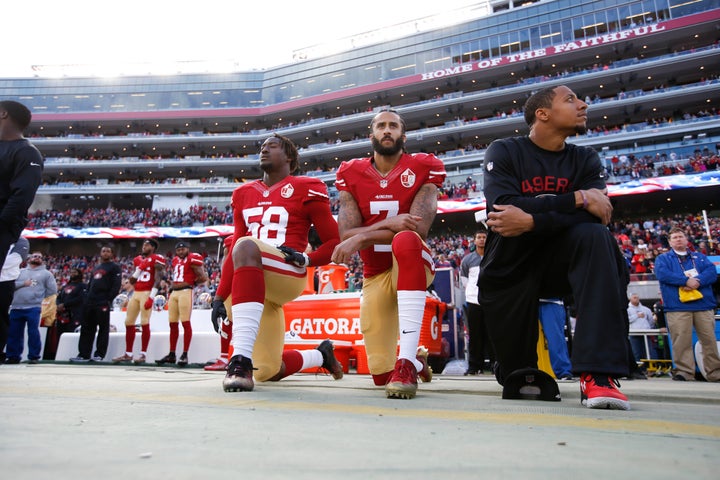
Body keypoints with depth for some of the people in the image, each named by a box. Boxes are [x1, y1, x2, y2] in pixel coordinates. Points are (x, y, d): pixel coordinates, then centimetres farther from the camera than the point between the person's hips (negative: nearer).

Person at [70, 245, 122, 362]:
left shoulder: (115, 268, -1)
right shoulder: (96, 267, 24)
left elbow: (116, 286, -10)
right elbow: (90, 284, 25)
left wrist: (108, 300, -16)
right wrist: (87, 298, 12)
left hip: (103, 303, -8)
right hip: (90, 302, 8)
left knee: (103, 329, -1)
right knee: (87, 329, 8)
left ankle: (99, 355, 2)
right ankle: (84, 354, 13)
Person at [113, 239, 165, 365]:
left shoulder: (157, 259, -4)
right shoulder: (137, 260, 18)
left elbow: (158, 280, -13)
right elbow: (131, 281, 17)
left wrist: (151, 297, -21)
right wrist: (139, 269, 2)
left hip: (147, 293, -8)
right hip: (135, 293, 8)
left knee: (145, 323, -9)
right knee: (129, 323, 8)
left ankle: (143, 354, -2)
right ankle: (128, 354, 16)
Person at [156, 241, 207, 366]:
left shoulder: (193, 259, -4)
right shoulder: (175, 260, 20)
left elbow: (203, 277, -7)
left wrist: (191, 283, 6)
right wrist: (172, 287, 16)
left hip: (185, 292, -8)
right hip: (174, 292, 8)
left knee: (186, 323, -8)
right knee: (173, 324, 10)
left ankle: (185, 354, -5)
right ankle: (172, 354, 18)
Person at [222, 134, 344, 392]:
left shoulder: (306, 189, 3)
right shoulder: (244, 193, 19)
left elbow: (335, 242, 2)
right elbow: (234, 252, 21)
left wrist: (307, 259, -17)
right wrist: (219, 297, 16)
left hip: (289, 275, -6)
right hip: (255, 286, 7)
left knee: (245, 245, -37)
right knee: (269, 373, 9)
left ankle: (242, 359, -42)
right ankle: (321, 354, 40)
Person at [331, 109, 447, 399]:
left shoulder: (423, 168, -6)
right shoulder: (351, 174, 1)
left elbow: (418, 229, -20)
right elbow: (346, 234, -11)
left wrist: (362, 237, -25)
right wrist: (388, 224, -27)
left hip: (413, 266, -2)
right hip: (374, 275, 3)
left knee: (406, 240, -40)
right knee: (381, 374, 1)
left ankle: (407, 361, -35)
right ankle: (417, 359, 39)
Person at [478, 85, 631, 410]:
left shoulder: (585, 160, 2)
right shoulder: (504, 152, -6)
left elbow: (595, 214, -16)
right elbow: (503, 206, -24)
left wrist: (530, 221, -29)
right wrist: (578, 198, -25)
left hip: (559, 260, 2)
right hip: (509, 268, -1)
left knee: (594, 235, -31)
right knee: (516, 372, 2)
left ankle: (598, 374, -33)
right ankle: (522, 370, 45)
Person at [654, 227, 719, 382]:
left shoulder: (700, 257, 23)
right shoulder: (663, 259, 14)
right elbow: (662, 273, -7)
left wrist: (697, 281, -14)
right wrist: (686, 281, -14)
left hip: (704, 304, 3)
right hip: (677, 306, -3)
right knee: (681, 341, -7)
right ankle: (684, 371, -3)